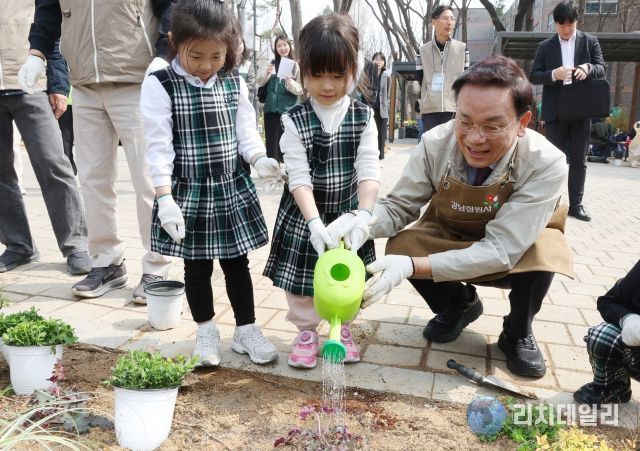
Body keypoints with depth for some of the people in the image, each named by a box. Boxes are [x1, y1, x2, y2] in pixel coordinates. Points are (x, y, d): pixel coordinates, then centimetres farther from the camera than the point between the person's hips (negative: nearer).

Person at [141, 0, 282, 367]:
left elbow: (246, 132, 7)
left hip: (233, 189, 3)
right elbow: (159, 147, -11)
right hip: (188, 192, -2)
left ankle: (247, 329, 26)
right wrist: (165, 197, -17)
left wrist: (260, 160, -13)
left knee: (237, 263, 11)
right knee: (197, 266, 10)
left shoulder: (236, 85, 3)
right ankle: (206, 333, 29)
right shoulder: (160, 86, -9)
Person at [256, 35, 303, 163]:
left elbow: (300, 90, -4)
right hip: (271, 109, 2)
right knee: (271, 142, 5)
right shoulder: (272, 63, 6)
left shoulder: (295, 66, -2)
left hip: (288, 110, -2)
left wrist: (289, 80, -21)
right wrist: (267, 74, -9)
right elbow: (259, 84, 10)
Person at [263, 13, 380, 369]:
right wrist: (316, 223, -30)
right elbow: (299, 177, -18)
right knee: (303, 278, 9)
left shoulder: (364, 117, -8)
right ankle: (307, 331, 31)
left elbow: (370, 171, -13)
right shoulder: (294, 120, -13)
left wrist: (364, 214, -29)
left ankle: (342, 328, 38)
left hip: (348, 211, 2)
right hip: (305, 213, -1)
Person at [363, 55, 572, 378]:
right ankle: (459, 304, 10)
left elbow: (501, 249, -36)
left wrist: (412, 266, -45)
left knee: (543, 250, -34)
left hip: (518, 248, -2)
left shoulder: (546, 164, -32)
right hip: (451, 240, 3)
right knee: (400, 245, -23)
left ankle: (518, 333, 0)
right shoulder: (435, 144, -25)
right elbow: (399, 206, -15)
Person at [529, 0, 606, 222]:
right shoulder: (545, 46, 4)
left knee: (579, 160, 6)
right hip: (555, 111, -1)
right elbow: (533, 76, -1)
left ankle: (576, 204, 14)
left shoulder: (590, 41, 7)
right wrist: (554, 74, -20)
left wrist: (588, 68, -21)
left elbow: (602, 70, 2)